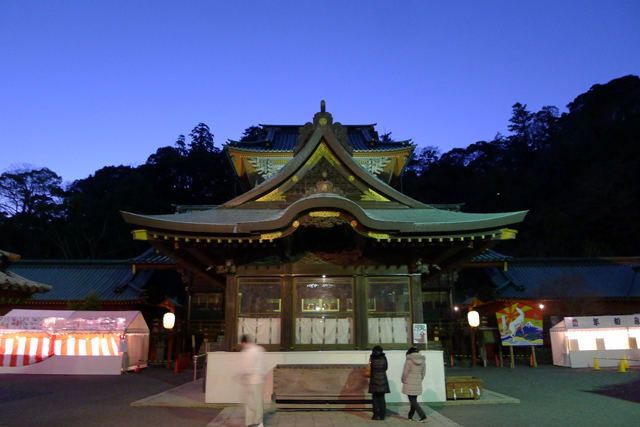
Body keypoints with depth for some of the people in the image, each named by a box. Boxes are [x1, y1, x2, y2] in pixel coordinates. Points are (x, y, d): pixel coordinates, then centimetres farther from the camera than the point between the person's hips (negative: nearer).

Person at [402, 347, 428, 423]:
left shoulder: (409, 361, -13)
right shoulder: (422, 362, 5)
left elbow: (405, 373, -10)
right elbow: (423, 373, 10)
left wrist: (403, 381, 6)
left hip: (409, 384, -6)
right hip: (418, 384, 6)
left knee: (413, 401, 0)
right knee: (414, 400, 18)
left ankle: (423, 416, -9)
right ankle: (410, 416, 29)